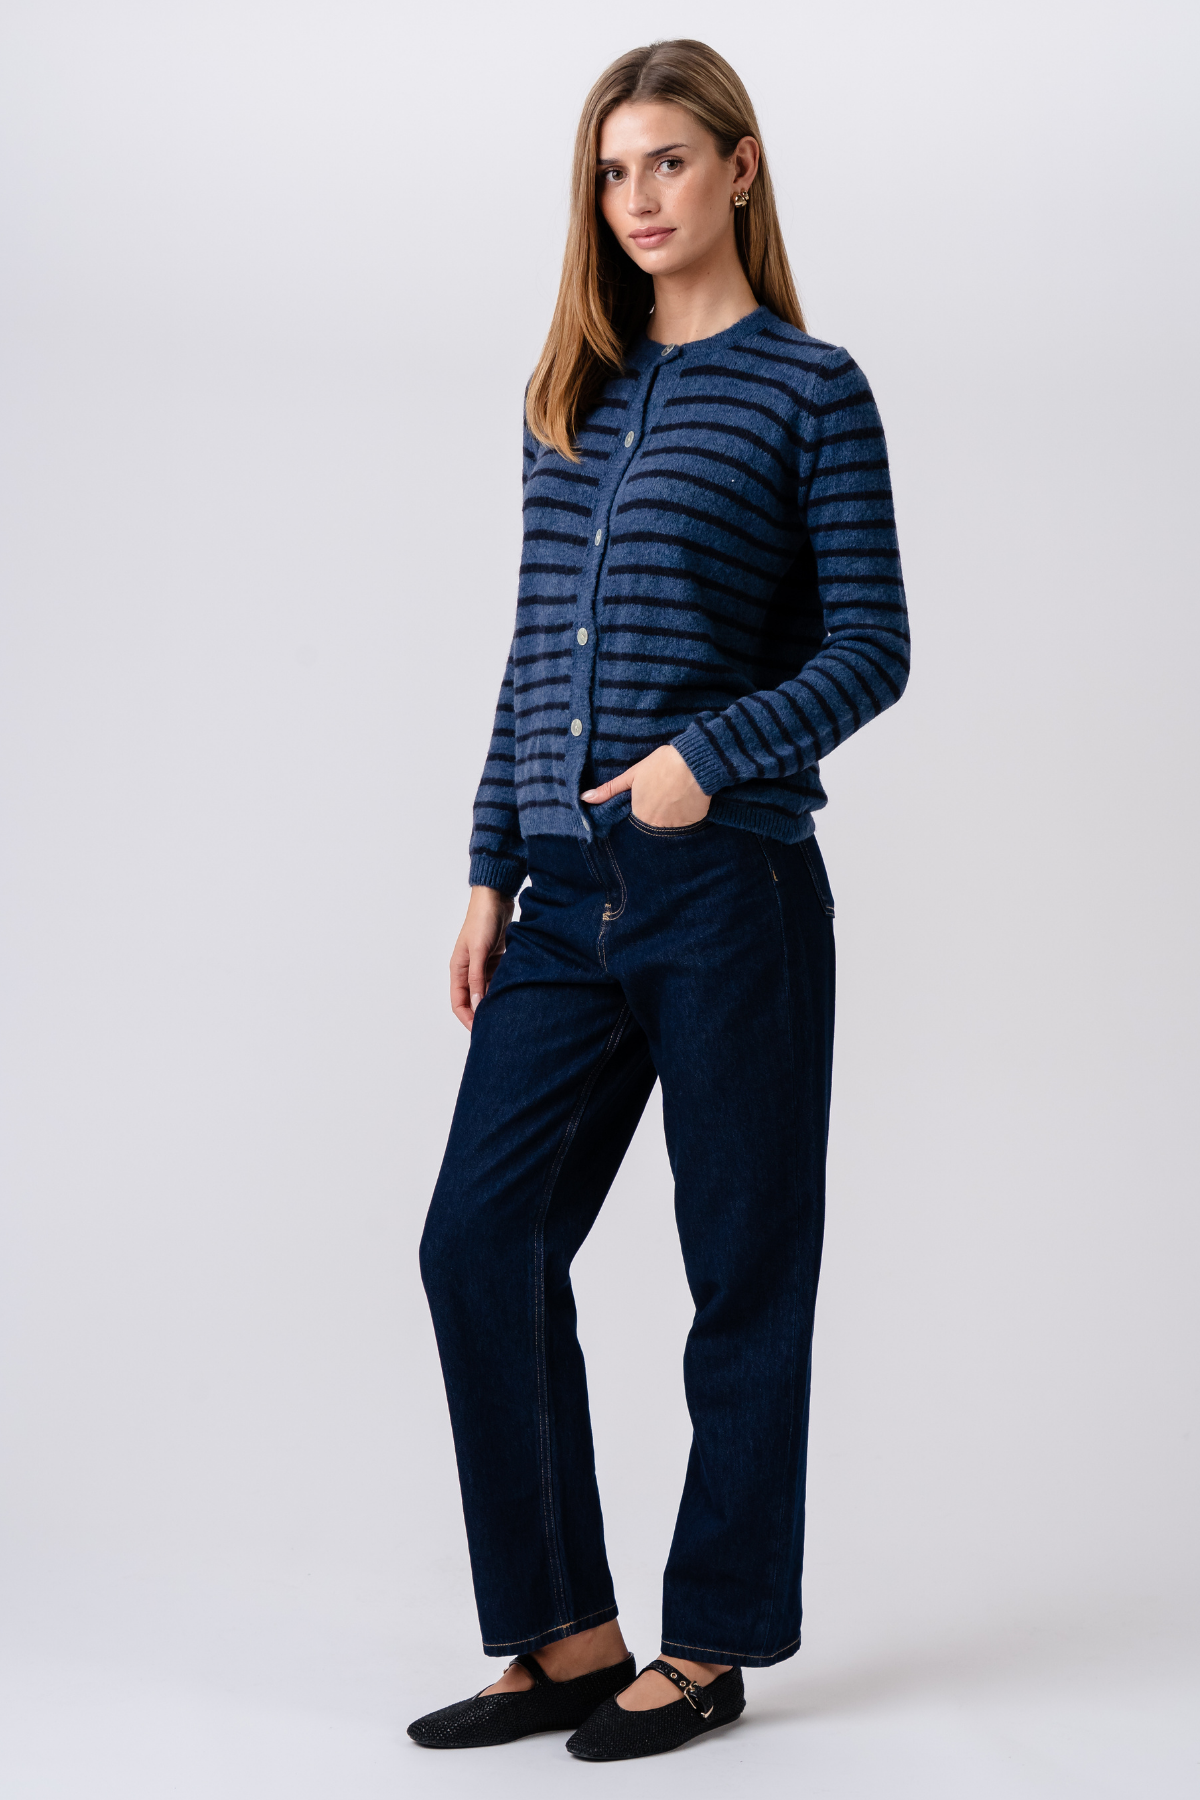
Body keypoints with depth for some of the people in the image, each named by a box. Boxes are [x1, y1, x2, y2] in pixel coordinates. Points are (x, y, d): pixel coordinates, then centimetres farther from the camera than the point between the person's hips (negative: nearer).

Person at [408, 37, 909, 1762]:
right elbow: (534, 651, 15)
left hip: (729, 887, -6)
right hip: (569, 896, 6)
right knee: (480, 1240, 1)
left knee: (743, 1267, 5)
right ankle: (568, 1636, 15)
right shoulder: (572, 396, 15)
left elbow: (872, 648, -5)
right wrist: (492, 870, 10)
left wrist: (710, 752, -19)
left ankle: (711, 1645, 20)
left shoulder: (809, 388, -1)